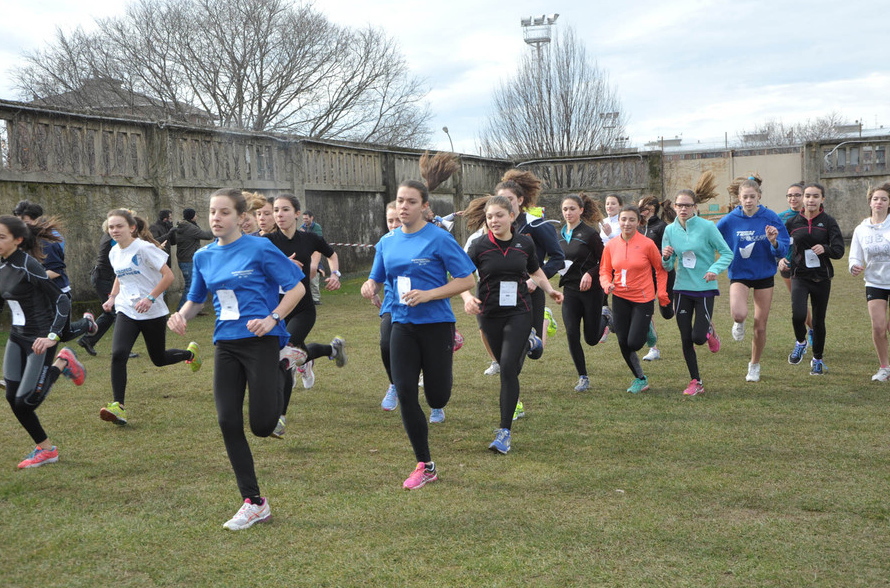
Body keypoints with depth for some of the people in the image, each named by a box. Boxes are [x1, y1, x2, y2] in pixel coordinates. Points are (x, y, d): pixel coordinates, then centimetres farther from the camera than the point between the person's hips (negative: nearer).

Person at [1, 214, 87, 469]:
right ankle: (46, 449, 19)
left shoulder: (28, 266, -20)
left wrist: (52, 337, -26)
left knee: (26, 401, -10)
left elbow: (62, 301, -19)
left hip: (39, 338, -8)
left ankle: (63, 362, 12)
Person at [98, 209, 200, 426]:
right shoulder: (114, 253, 6)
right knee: (118, 354, -18)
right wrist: (112, 298, 9)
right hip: (126, 311, 4)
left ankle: (191, 353, 42)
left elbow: (168, 276, -16)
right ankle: (118, 407, -16)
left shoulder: (144, 248, -14)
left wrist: (150, 298, -25)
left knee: (159, 359, 9)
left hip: (153, 312, -4)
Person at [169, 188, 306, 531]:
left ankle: (286, 367, 23)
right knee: (228, 422, -2)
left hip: (261, 341, -5)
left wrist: (272, 319, -16)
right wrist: (181, 315, -2)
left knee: (262, 426, -9)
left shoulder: (260, 248, -7)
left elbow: (297, 287, -4)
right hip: (226, 344, 5)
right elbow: (196, 299, 21)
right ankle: (254, 504, 9)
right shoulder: (204, 257, 9)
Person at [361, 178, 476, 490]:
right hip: (403, 325, 4)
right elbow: (377, 280, 17)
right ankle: (425, 467, 9)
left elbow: (467, 280, -9)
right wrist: (370, 286, -9)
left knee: (437, 398, 0)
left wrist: (427, 295, -19)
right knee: (405, 394, -5)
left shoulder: (439, 239, -9)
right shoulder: (387, 242, 7)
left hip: (436, 323, -4)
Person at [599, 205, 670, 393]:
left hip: (643, 299, -3)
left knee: (634, 343, -10)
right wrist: (607, 285, -10)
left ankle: (647, 328, 27)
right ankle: (641, 379, 24)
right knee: (623, 344, 3)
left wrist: (661, 293, -3)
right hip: (620, 298, 3)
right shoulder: (611, 245, 0)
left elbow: (661, 269, 2)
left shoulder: (647, 244, -9)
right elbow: (605, 271, 10)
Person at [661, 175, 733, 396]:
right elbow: (667, 267, 7)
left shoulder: (707, 226, -10)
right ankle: (695, 382, 19)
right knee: (686, 339, 4)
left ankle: (709, 331, 28)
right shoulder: (670, 230, 2)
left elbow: (727, 253, -5)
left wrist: (715, 269, -22)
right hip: (682, 289, 3)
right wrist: (666, 257, -15)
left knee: (698, 337, -9)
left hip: (705, 288, -3)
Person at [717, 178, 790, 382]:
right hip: (739, 274, -1)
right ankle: (738, 324, 11)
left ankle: (754, 365, 29)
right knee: (739, 314, -28)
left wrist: (774, 242, -28)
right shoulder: (730, 220, -7)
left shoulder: (770, 218, -8)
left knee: (760, 327, 6)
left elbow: (783, 250, -7)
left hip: (764, 275, 1)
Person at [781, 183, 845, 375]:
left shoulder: (828, 222, -2)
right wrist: (781, 258, -6)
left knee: (819, 320, 8)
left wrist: (825, 249, -28)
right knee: (798, 315, -21)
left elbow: (839, 250, -8)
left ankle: (817, 359, 28)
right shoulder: (792, 222, 2)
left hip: (822, 278, 0)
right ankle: (801, 342, 11)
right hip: (800, 276, 0)